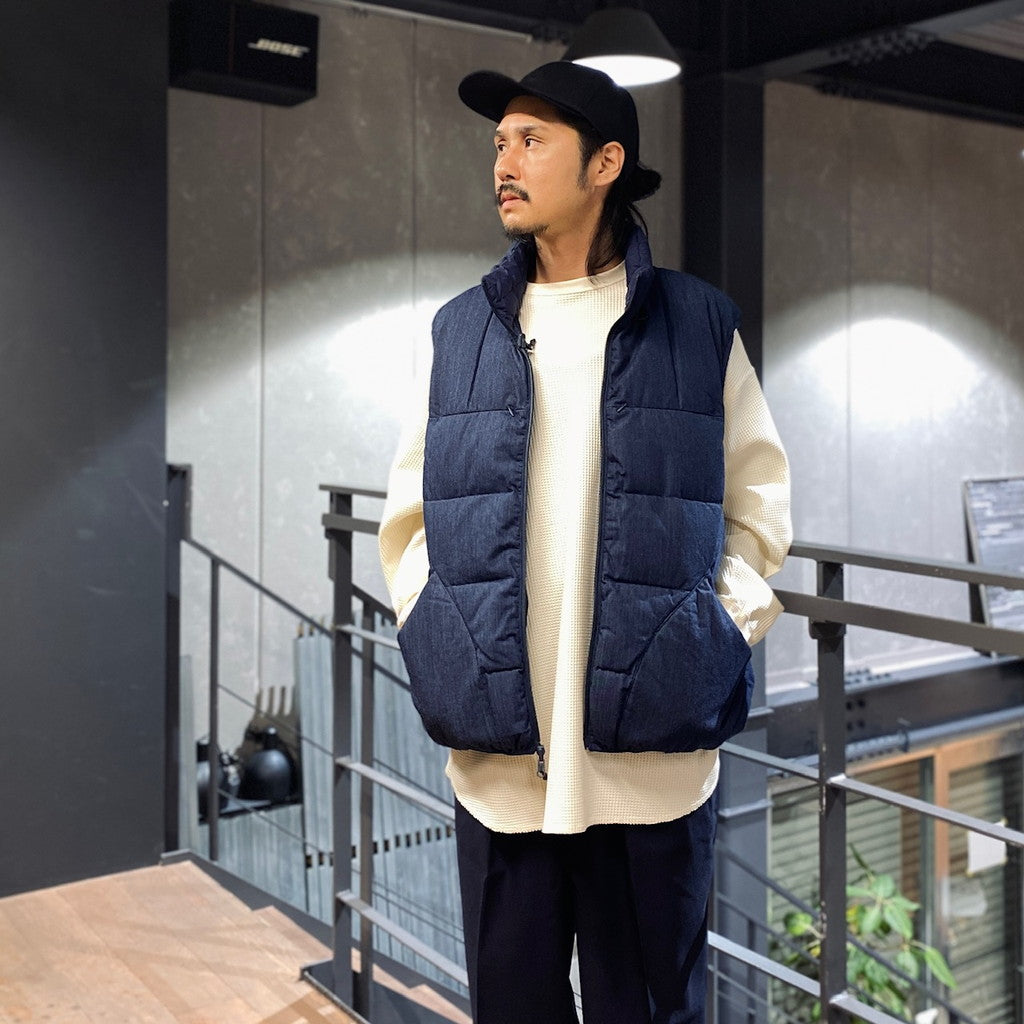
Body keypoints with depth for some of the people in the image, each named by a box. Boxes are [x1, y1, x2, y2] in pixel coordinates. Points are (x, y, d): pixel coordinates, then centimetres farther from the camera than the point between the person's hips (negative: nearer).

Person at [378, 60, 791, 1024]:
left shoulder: (697, 325, 3)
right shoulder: (461, 329, 8)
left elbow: (758, 505, 7)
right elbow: (409, 514, 11)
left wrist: (721, 632, -4)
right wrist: (438, 636, -1)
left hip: (655, 755, -1)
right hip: (496, 754, 2)